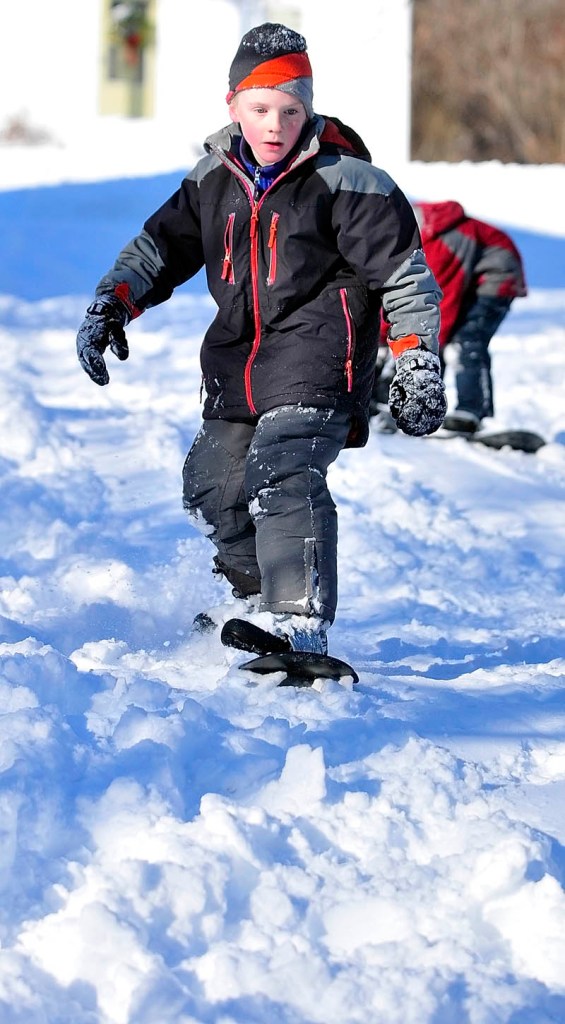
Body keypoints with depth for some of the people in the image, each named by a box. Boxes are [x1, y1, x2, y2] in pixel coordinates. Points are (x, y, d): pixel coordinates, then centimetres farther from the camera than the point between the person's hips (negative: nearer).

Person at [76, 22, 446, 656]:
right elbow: (161, 245, 19)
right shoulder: (214, 178, 7)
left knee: (282, 478, -27)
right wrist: (112, 304, 4)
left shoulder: (345, 180, -10)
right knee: (213, 491, 16)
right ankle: (254, 597, 43)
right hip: (236, 361, 7)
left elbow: (404, 274, -6)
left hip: (316, 364, -7)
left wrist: (418, 366, -10)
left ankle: (297, 628, -32)